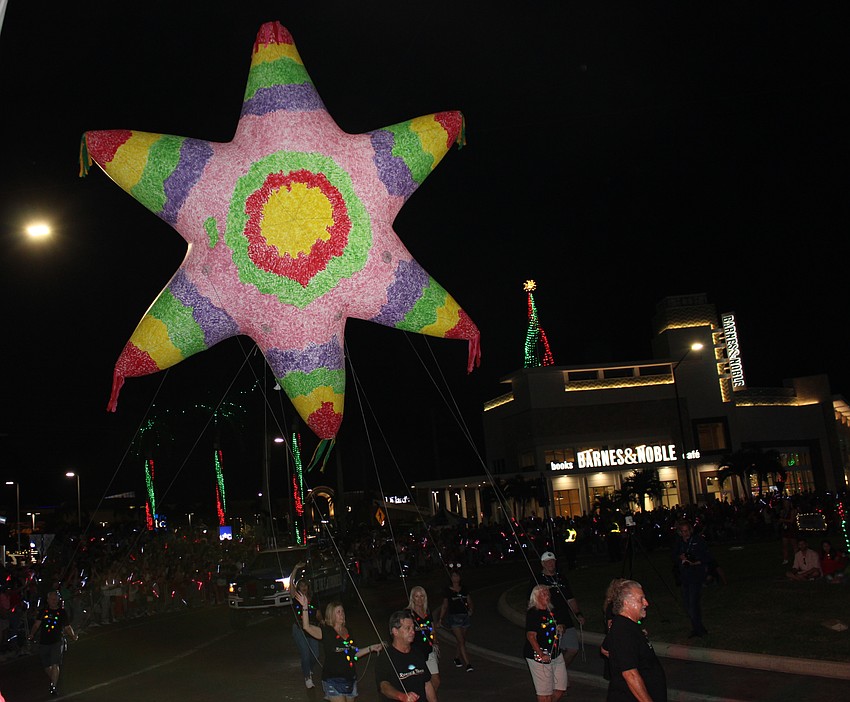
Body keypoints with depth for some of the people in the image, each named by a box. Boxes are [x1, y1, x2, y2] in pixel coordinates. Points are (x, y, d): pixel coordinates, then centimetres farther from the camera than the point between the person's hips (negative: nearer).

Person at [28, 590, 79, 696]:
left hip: (57, 641, -2)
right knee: (46, 666, 13)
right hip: (43, 642, 2)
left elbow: (67, 627, 11)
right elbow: (37, 624, -2)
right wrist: (32, 634, -17)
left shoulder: (62, 612, 5)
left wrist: (73, 635, -1)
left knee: (55, 664, -17)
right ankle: (53, 682, 38)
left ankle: (53, 686, -15)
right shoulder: (43, 611, 6)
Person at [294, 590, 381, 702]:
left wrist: (370, 648, 13)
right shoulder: (326, 631, -9)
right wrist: (305, 607, -37)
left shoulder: (348, 631, 10)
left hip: (350, 679, 6)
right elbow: (307, 627, -26)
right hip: (333, 679, -6)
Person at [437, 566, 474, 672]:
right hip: (454, 617, -4)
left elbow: (469, 602, 12)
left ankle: (458, 659, 31)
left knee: (462, 640, 12)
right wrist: (441, 618, 2)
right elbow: (444, 606, 5)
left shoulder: (464, 589, 5)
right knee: (461, 641, -10)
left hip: (465, 616, 4)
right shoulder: (448, 591, -2)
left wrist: (470, 610, -7)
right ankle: (468, 664, -13)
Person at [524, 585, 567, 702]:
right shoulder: (532, 613, -13)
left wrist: (560, 628, 12)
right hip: (538, 657, -8)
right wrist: (541, 655, -23)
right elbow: (531, 636, -19)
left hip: (556, 654, 8)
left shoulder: (551, 611, 12)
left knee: (561, 688, 11)